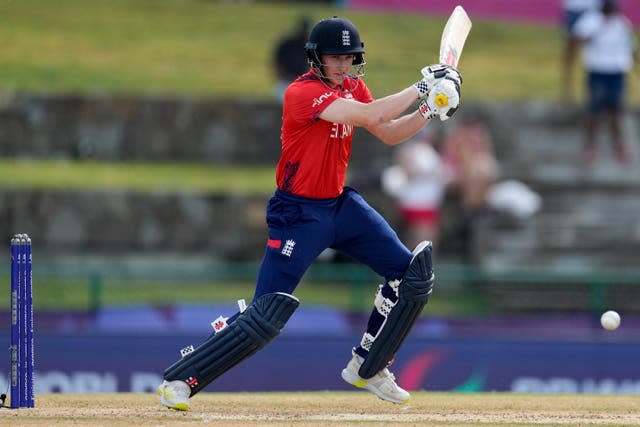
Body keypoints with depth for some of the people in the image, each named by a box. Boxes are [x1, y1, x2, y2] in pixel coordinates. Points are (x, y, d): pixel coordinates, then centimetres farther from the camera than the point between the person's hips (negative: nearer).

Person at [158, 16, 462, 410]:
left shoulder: (352, 87, 5)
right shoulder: (302, 93, -22)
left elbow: (390, 134, 10)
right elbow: (371, 116, -31)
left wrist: (428, 111, -6)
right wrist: (422, 87, -24)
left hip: (342, 204, 8)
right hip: (299, 213, -8)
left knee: (413, 276, 5)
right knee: (267, 317, -15)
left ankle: (367, 368, 20)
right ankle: (179, 381, -4)